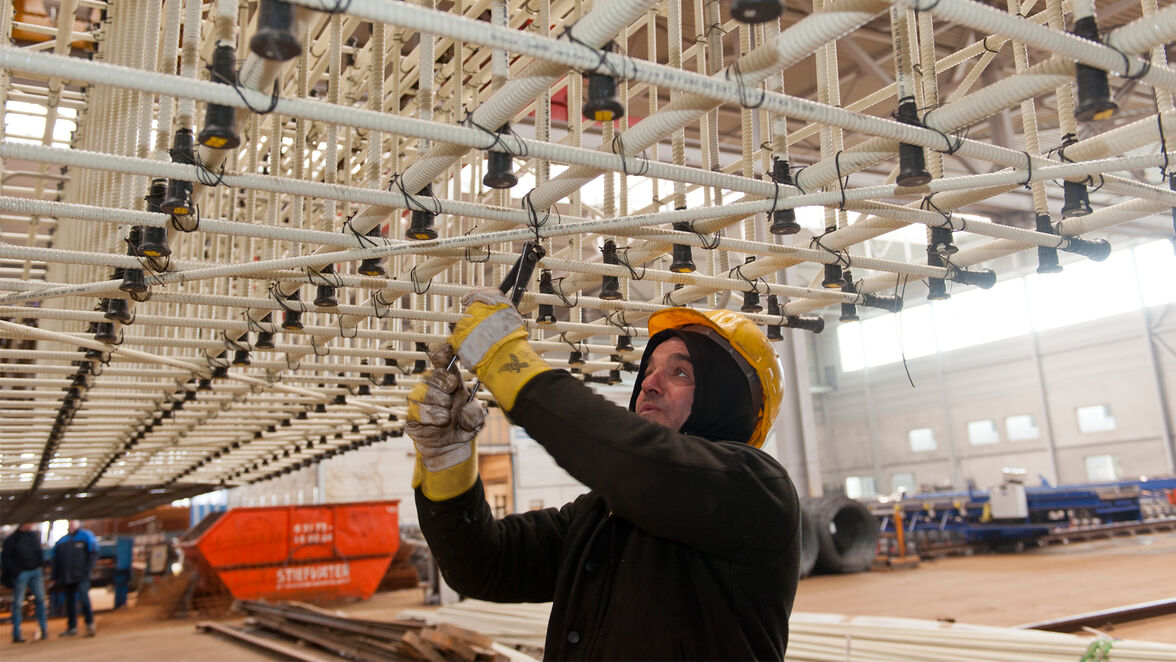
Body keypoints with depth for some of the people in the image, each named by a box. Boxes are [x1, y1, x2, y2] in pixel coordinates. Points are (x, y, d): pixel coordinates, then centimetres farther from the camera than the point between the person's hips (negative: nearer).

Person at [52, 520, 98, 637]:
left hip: (81, 576, -5)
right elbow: (56, 559, 19)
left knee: (84, 598, -14)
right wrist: (56, 575, 11)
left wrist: (88, 569, -11)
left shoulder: (86, 536, 4)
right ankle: (71, 627, 16)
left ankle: (90, 625, -7)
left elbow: (93, 553, -2)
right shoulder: (62, 540, 17)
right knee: (70, 602, 8)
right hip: (67, 578, 5)